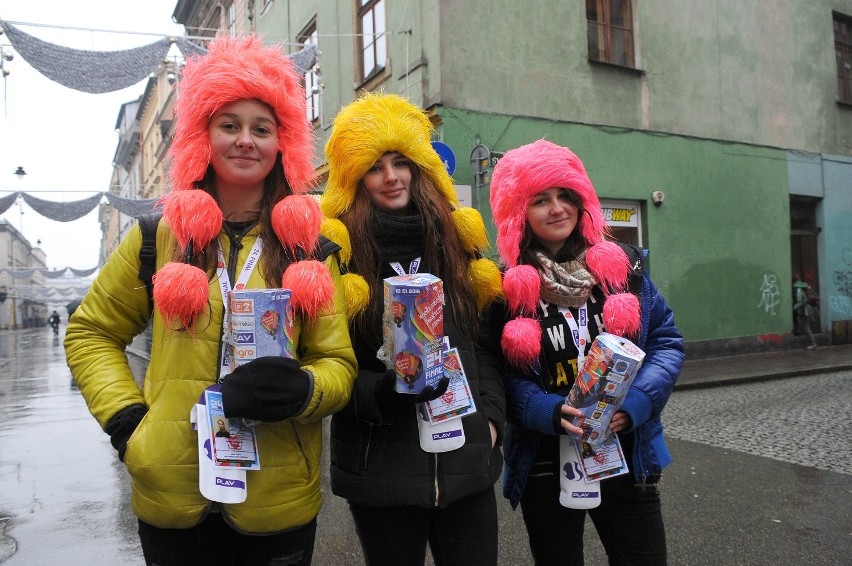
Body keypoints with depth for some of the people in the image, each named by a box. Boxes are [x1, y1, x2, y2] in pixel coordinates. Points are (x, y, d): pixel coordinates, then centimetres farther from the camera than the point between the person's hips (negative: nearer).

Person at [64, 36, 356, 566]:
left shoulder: (310, 248, 0)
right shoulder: (158, 236, 1)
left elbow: (339, 364, 0)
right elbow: (90, 333, 11)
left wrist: (300, 389, -21)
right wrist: (124, 418, -3)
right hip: (172, 494, 1)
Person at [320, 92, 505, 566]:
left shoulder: (455, 237, 7)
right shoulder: (338, 249, -6)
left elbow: (485, 341, 11)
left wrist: (490, 415, 1)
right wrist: (381, 393, -22)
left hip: (466, 460, 3)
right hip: (380, 468, -3)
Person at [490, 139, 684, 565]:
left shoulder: (622, 266, 0)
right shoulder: (507, 287, -6)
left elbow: (666, 341, 1)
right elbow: (498, 374, -6)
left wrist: (635, 403, -14)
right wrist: (550, 412, -22)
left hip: (627, 458, 2)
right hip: (545, 468, -1)